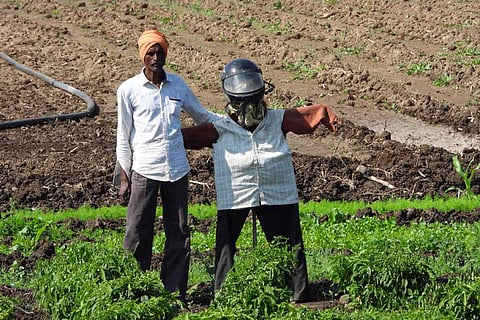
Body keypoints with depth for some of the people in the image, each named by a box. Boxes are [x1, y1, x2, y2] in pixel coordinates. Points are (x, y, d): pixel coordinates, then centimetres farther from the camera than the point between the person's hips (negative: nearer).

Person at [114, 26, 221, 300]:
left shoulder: (178, 85, 8)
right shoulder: (128, 90, 0)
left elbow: (203, 116, 20)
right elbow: (124, 137, 3)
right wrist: (123, 178, 1)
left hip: (177, 171, 3)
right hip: (144, 171, -3)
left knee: (178, 234, 6)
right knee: (138, 234, -1)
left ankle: (175, 293, 14)